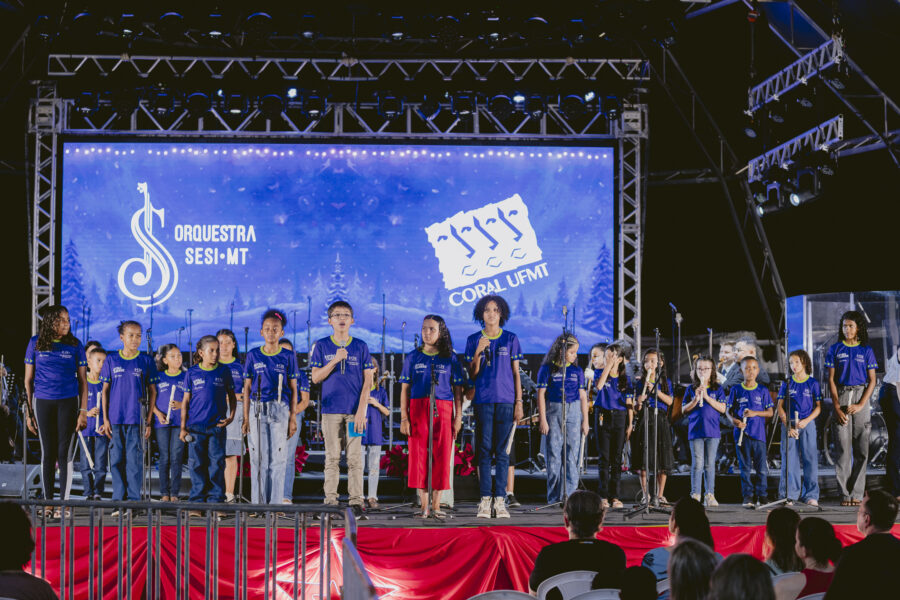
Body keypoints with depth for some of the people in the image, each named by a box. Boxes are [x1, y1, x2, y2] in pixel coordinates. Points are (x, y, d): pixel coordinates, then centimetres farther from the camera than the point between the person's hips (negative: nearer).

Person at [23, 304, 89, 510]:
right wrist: (29, 411, 4)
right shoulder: (36, 343, 3)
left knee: (65, 454, -2)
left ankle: (64, 502, 4)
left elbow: (83, 380, 4)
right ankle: (48, 502, 14)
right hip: (43, 402, 1)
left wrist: (83, 411, -3)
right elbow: (28, 380, 7)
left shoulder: (74, 345, 3)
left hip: (68, 402, -1)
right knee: (47, 454, 6)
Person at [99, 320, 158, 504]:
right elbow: (105, 390, 10)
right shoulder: (111, 360, 6)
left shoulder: (146, 361, 4)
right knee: (117, 459, 3)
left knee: (134, 460, -3)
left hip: (137, 419, -1)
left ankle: (134, 500, 2)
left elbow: (152, 391, 6)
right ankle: (118, 500, 10)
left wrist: (149, 419, 1)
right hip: (116, 419, 1)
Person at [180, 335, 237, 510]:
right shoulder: (192, 373, 4)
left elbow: (231, 396, 15)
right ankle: (197, 502, 7)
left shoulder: (224, 371, 6)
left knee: (217, 464, 0)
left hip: (217, 425, 0)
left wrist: (231, 416, 1)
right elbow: (186, 401, 7)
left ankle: (216, 501, 5)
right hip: (196, 426, 0)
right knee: (197, 465, 2)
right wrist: (183, 427, 3)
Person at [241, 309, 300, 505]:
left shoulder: (288, 356, 4)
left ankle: (275, 503, 3)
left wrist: (292, 417, 1)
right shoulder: (253, 356, 6)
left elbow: (293, 389, 6)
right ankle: (258, 503, 7)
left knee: (277, 459, -2)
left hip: (280, 410, -1)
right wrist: (246, 417, 3)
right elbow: (247, 388, 8)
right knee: (258, 459, 2)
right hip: (257, 410, 1)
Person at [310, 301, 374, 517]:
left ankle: (356, 502, -1)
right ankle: (330, 501, 5)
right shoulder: (322, 346, 7)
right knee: (332, 458, 2)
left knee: (355, 458, -2)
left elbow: (367, 381, 3)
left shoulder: (361, 347, 6)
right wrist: (335, 360, -12)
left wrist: (361, 410, -6)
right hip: (331, 409, 0)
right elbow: (316, 377, 1)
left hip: (354, 410, 0)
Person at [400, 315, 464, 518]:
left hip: (443, 410, 0)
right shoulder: (413, 357, 10)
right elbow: (405, 389, 8)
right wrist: (404, 418, -1)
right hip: (418, 408, 0)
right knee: (418, 455, -4)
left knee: (441, 456, -3)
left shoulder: (450, 358, 9)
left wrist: (458, 417, 0)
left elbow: (458, 389, 8)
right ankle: (424, 505, 0)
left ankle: (436, 504, 3)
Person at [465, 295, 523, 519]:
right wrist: (478, 352, -11)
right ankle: (485, 500, -1)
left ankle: (500, 500, 0)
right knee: (484, 450, -2)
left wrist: (519, 402, 3)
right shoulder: (474, 340, 8)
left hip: (506, 400, 0)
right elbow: (472, 374, 5)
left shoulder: (511, 339, 8)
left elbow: (516, 373, 9)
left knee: (502, 452, -1)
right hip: (483, 400, 0)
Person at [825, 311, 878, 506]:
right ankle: (844, 493, -3)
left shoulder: (866, 351, 7)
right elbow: (831, 380, 3)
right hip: (841, 397, 0)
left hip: (861, 396, 0)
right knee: (843, 448, -4)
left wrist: (861, 405, -8)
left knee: (861, 448, -2)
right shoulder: (835, 350, 7)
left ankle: (857, 493, 1)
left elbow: (872, 381, 4)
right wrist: (837, 407, -7)